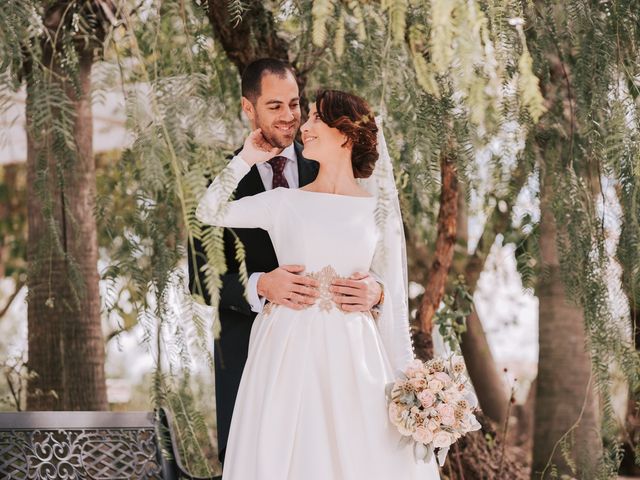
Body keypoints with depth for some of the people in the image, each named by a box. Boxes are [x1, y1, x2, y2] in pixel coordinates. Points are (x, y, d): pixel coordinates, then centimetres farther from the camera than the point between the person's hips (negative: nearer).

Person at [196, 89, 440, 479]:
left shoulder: (379, 210, 4)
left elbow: (393, 300, 3)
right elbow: (210, 212, 6)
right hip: (289, 351, 1)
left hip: (354, 355, -1)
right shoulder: (285, 202, 7)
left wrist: (406, 376, -2)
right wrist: (248, 158, 8)